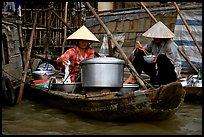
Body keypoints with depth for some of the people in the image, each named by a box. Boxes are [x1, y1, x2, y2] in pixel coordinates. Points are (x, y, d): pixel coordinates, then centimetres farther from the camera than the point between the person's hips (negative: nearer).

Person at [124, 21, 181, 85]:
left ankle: (162, 82, -25)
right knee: (140, 56, -6)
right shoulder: (153, 43, 2)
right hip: (157, 71, 6)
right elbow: (136, 53, 8)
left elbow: (172, 62, -22)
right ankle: (132, 78, -14)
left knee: (161, 57, -35)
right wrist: (139, 50, -17)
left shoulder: (170, 45, -17)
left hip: (172, 73, -6)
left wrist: (158, 59, -36)